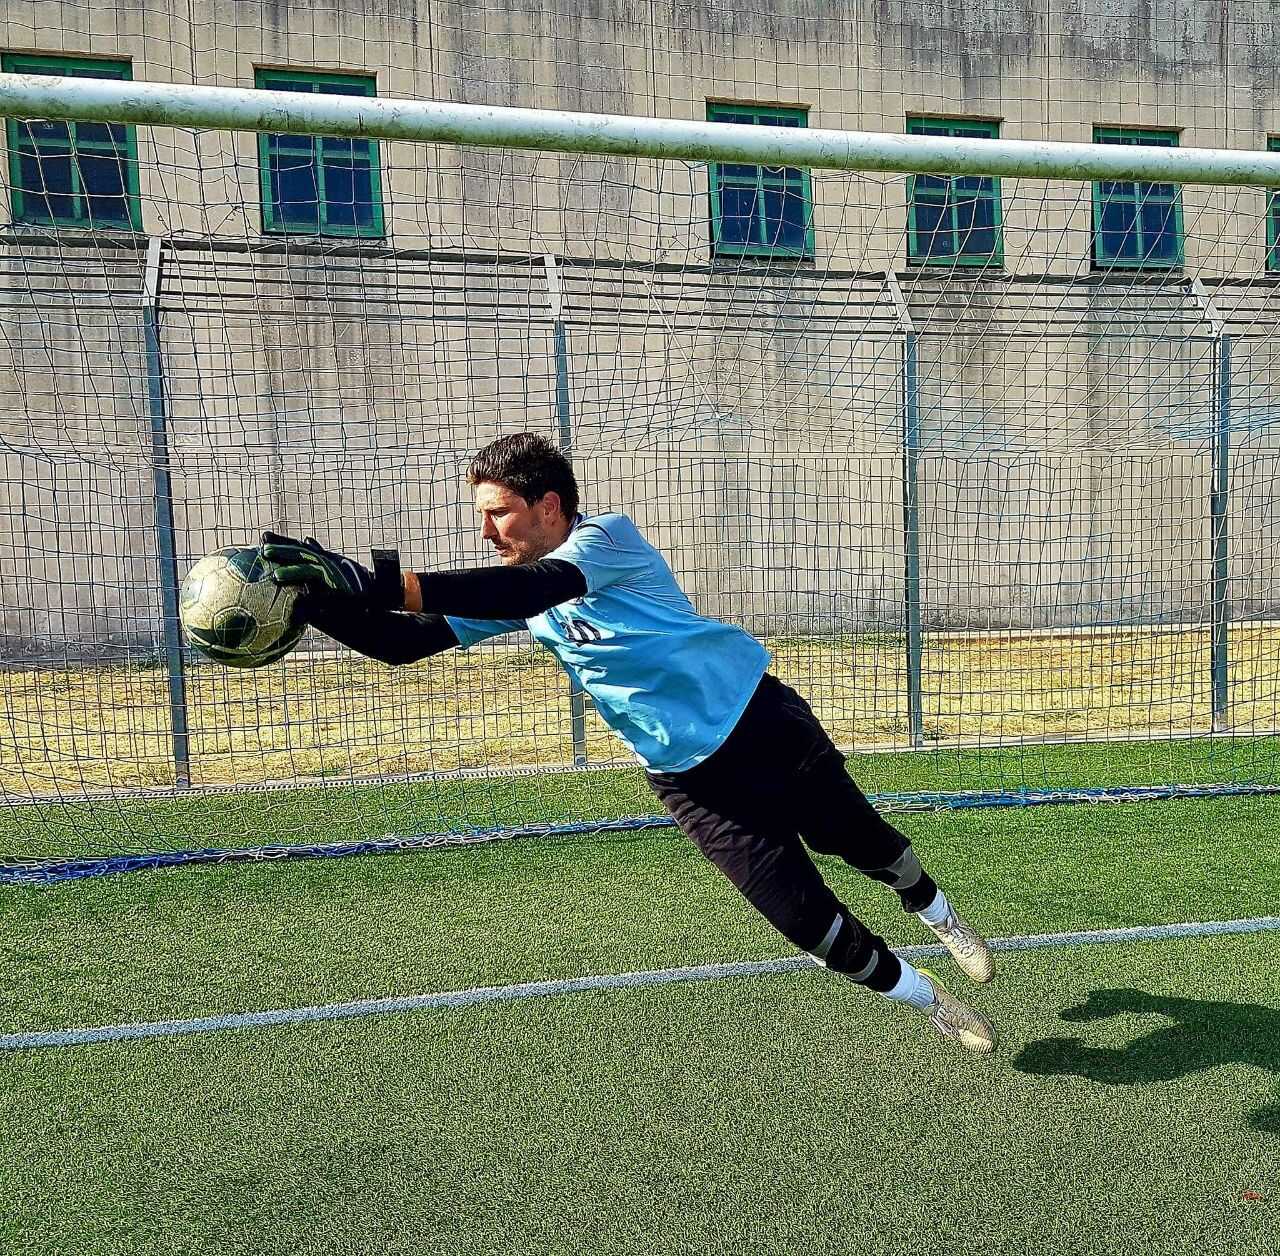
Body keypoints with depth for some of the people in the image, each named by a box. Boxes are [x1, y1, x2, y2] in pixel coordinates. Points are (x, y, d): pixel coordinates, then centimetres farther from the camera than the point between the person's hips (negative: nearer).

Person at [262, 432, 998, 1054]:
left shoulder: (609, 537, -21)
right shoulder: (514, 589, -1)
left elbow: (531, 592, -41)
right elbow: (403, 642, -6)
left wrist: (379, 581, -48)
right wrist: (317, 603, -23)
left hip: (764, 719, -4)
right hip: (689, 775, 4)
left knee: (858, 840, 15)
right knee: (805, 914, 0)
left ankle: (944, 920, 50)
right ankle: (930, 1000, 26)